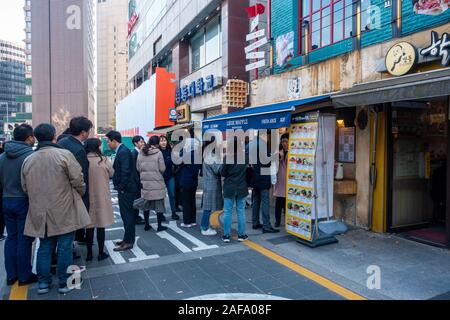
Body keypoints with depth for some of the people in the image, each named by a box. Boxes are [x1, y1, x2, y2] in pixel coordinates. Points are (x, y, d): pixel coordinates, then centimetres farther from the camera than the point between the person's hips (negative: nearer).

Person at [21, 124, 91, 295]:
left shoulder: (28, 160, 4)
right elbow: (78, 180, -13)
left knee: (44, 247, 16)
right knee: (65, 247, 6)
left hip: (40, 213, 5)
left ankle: (43, 282, 26)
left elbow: (25, 187, 11)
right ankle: (65, 283, 17)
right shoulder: (64, 154, -13)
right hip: (64, 212, -5)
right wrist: (80, 194, 6)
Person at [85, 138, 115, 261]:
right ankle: (101, 253, 16)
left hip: (88, 197, 2)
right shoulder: (104, 160, -11)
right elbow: (112, 174, 3)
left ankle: (89, 253, 21)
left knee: (89, 225, 13)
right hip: (101, 197, -2)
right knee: (100, 226, 8)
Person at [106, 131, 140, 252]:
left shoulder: (123, 152, -17)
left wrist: (122, 188, -16)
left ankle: (129, 242, 7)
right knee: (127, 215, 16)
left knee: (128, 215, -2)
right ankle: (128, 238, 27)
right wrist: (120, 188, 12)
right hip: (124, 189, 10)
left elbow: (125, 172, -23)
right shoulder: (121, 151, 13)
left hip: (127, 190, -10)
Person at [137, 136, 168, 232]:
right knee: (159, 204, 5)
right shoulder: (158, 153, -10)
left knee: (146, 203, 14)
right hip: (157, 183, -4)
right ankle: (159, 226, 11)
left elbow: (138, 168, 6)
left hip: (145, 183, 4)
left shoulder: (141, 153, 2)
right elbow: (162, 169, -10)